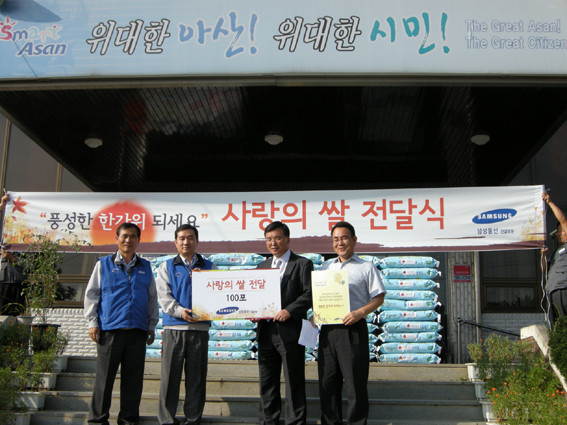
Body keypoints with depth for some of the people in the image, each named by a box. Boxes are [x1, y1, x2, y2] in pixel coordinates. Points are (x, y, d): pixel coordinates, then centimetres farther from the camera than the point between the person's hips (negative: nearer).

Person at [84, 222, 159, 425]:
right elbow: (91, 294, 8)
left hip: (137, 331, 2)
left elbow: (153, 298, 19)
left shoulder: (145, 267, 15)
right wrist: (92, 322, 0)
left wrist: (152, 325, 13)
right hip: (109, 329, -2)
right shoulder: (104, 264, 8)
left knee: (133, 377, 5)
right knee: (105, 376, 1)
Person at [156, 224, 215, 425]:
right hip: (174, 327, -1)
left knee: (196, 377, 4)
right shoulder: (166, 267, 12)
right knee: (170, 376, -1)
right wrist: (179, 311, -15)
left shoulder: (208, 267, 15)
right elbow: (164, 295, 1)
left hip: (200, 328, 1)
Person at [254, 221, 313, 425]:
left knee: (294, 383, 0)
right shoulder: (262, 265, 18)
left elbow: (309, 295, -9)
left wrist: (289, 310, -20)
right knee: (267, 383, 12)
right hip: (265, 330, 6)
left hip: (290, 331, -6)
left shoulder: (302, 264, -1)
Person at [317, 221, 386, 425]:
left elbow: (379, 298, -1)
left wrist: (360, 312, -17)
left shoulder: (366, 267, 3)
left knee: (355, 384, -3)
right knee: (327, 383, 9)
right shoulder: (325, 267, 17)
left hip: (353, 330, -5)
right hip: (327, 330, 5)